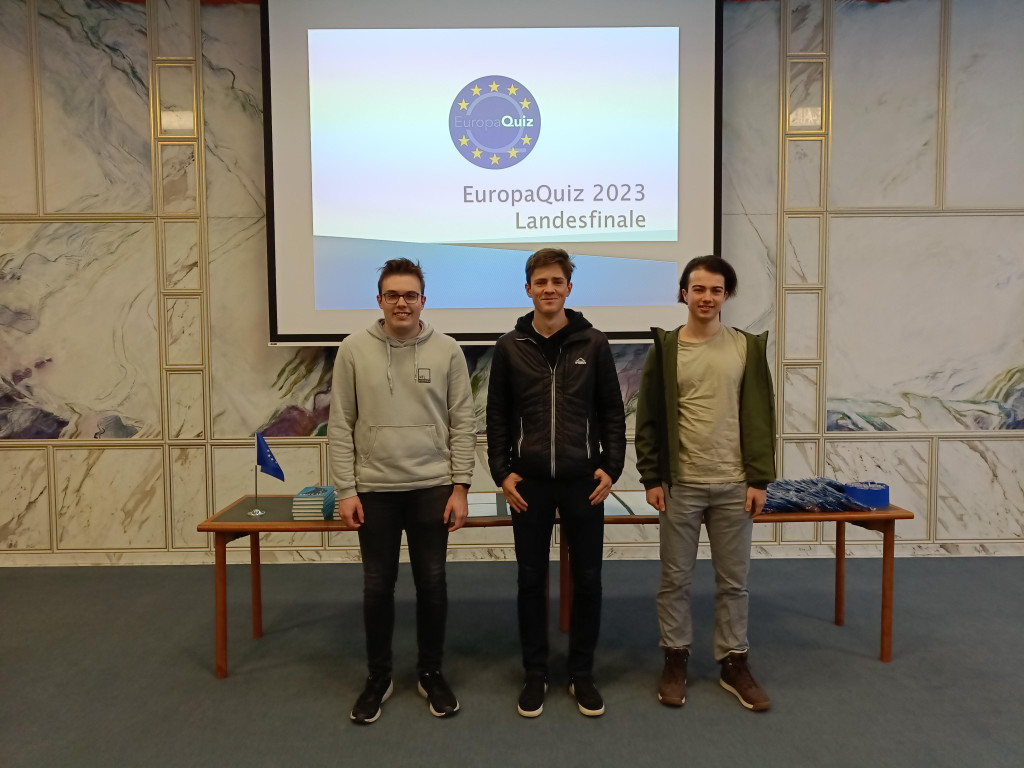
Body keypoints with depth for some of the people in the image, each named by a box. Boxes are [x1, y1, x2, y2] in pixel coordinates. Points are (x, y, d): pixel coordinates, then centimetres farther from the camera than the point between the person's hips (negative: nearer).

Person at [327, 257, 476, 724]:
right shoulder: (354, 350, -1)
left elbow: (463, 423, 0)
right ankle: (378, 677, 29)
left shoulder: (447, 350, -1)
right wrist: (345, 489, -4)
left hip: (431, 488, 0)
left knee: (432, 583, 9)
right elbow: (340, 426, 0)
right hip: (374, 489, 0)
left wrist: (460, 487, -4)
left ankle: (431, 673, 29)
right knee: (377, 587, 10)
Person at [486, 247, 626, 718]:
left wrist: (611, 466, -5)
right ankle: (535, 674, 25)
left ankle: (582, 674, 26)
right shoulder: (510, 346, 2)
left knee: (587, 579, 8)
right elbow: (497, 415, 5)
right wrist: (502, 471, -3)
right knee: (532, 580, 9)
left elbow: (612, 412, 4)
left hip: (583, 480, 0)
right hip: (529, 483, 0)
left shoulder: (593, 343, 1)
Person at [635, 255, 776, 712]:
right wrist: (651, 478, -5)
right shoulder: (665, 348, 0)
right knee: (675, 578, 9)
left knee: (733, 580, 11)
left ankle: (734, 663, 26)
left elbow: (760, 417, 3)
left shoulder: (747, 347, 3)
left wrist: (759, 478, -3)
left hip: (733, 485, 1)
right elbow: (649, 418, 0)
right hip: (680, 484, -1)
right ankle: (675, 660, 25)